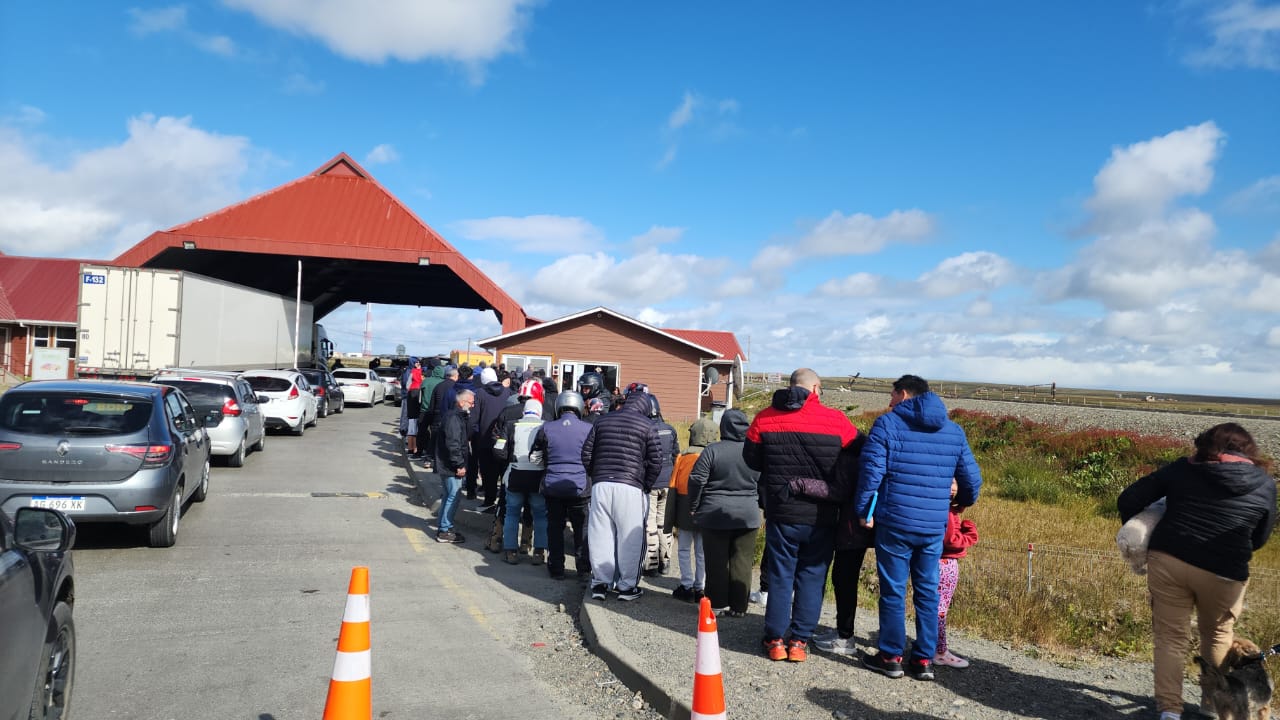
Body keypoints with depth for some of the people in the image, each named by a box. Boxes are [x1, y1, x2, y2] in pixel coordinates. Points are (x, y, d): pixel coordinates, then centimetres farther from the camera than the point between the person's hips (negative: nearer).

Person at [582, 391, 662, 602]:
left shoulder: (602, 421, 13)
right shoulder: (647, 426, 2)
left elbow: (586, 452, 12)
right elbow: (656, 461, -3)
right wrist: (646, 486, 8)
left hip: (601, 485, 4)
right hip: (631, 488, -3)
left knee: (600, 535, 7)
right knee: (630, 538, 4)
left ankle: (600, 583, 12)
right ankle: (627, 586, 9)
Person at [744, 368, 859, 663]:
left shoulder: (765, 418, -3)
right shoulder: (836, 420, -9)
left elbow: (751, 459, 6)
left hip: (781, 513, 1)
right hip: (821, 517, -1)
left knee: (780, 576, 11)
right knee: (811, 577, 10)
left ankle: (776, 640, 16)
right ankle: (799, 641, 14)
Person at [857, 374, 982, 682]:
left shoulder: (887, 423, -5)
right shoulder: (954, 431, 9)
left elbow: (871, 471, -11)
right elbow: (972, 480, 11)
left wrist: (863, 510, 0)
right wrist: (963, 501, 32)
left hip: (895, 522, -4)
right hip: (935, 527, 4)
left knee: (893, 591, 6)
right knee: (928, 592, 12)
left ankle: (891, 656, 14)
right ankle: (924, 659, 17)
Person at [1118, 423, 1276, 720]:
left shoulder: (1182, 468, 4)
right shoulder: (1265, 484, 5)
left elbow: (1128, 500, 1)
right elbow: (1258, 539, 14)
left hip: (1168, 560, 0)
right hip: (1223, 573, 1)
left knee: (1170, 637, 11)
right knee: (1218, 636, 25)